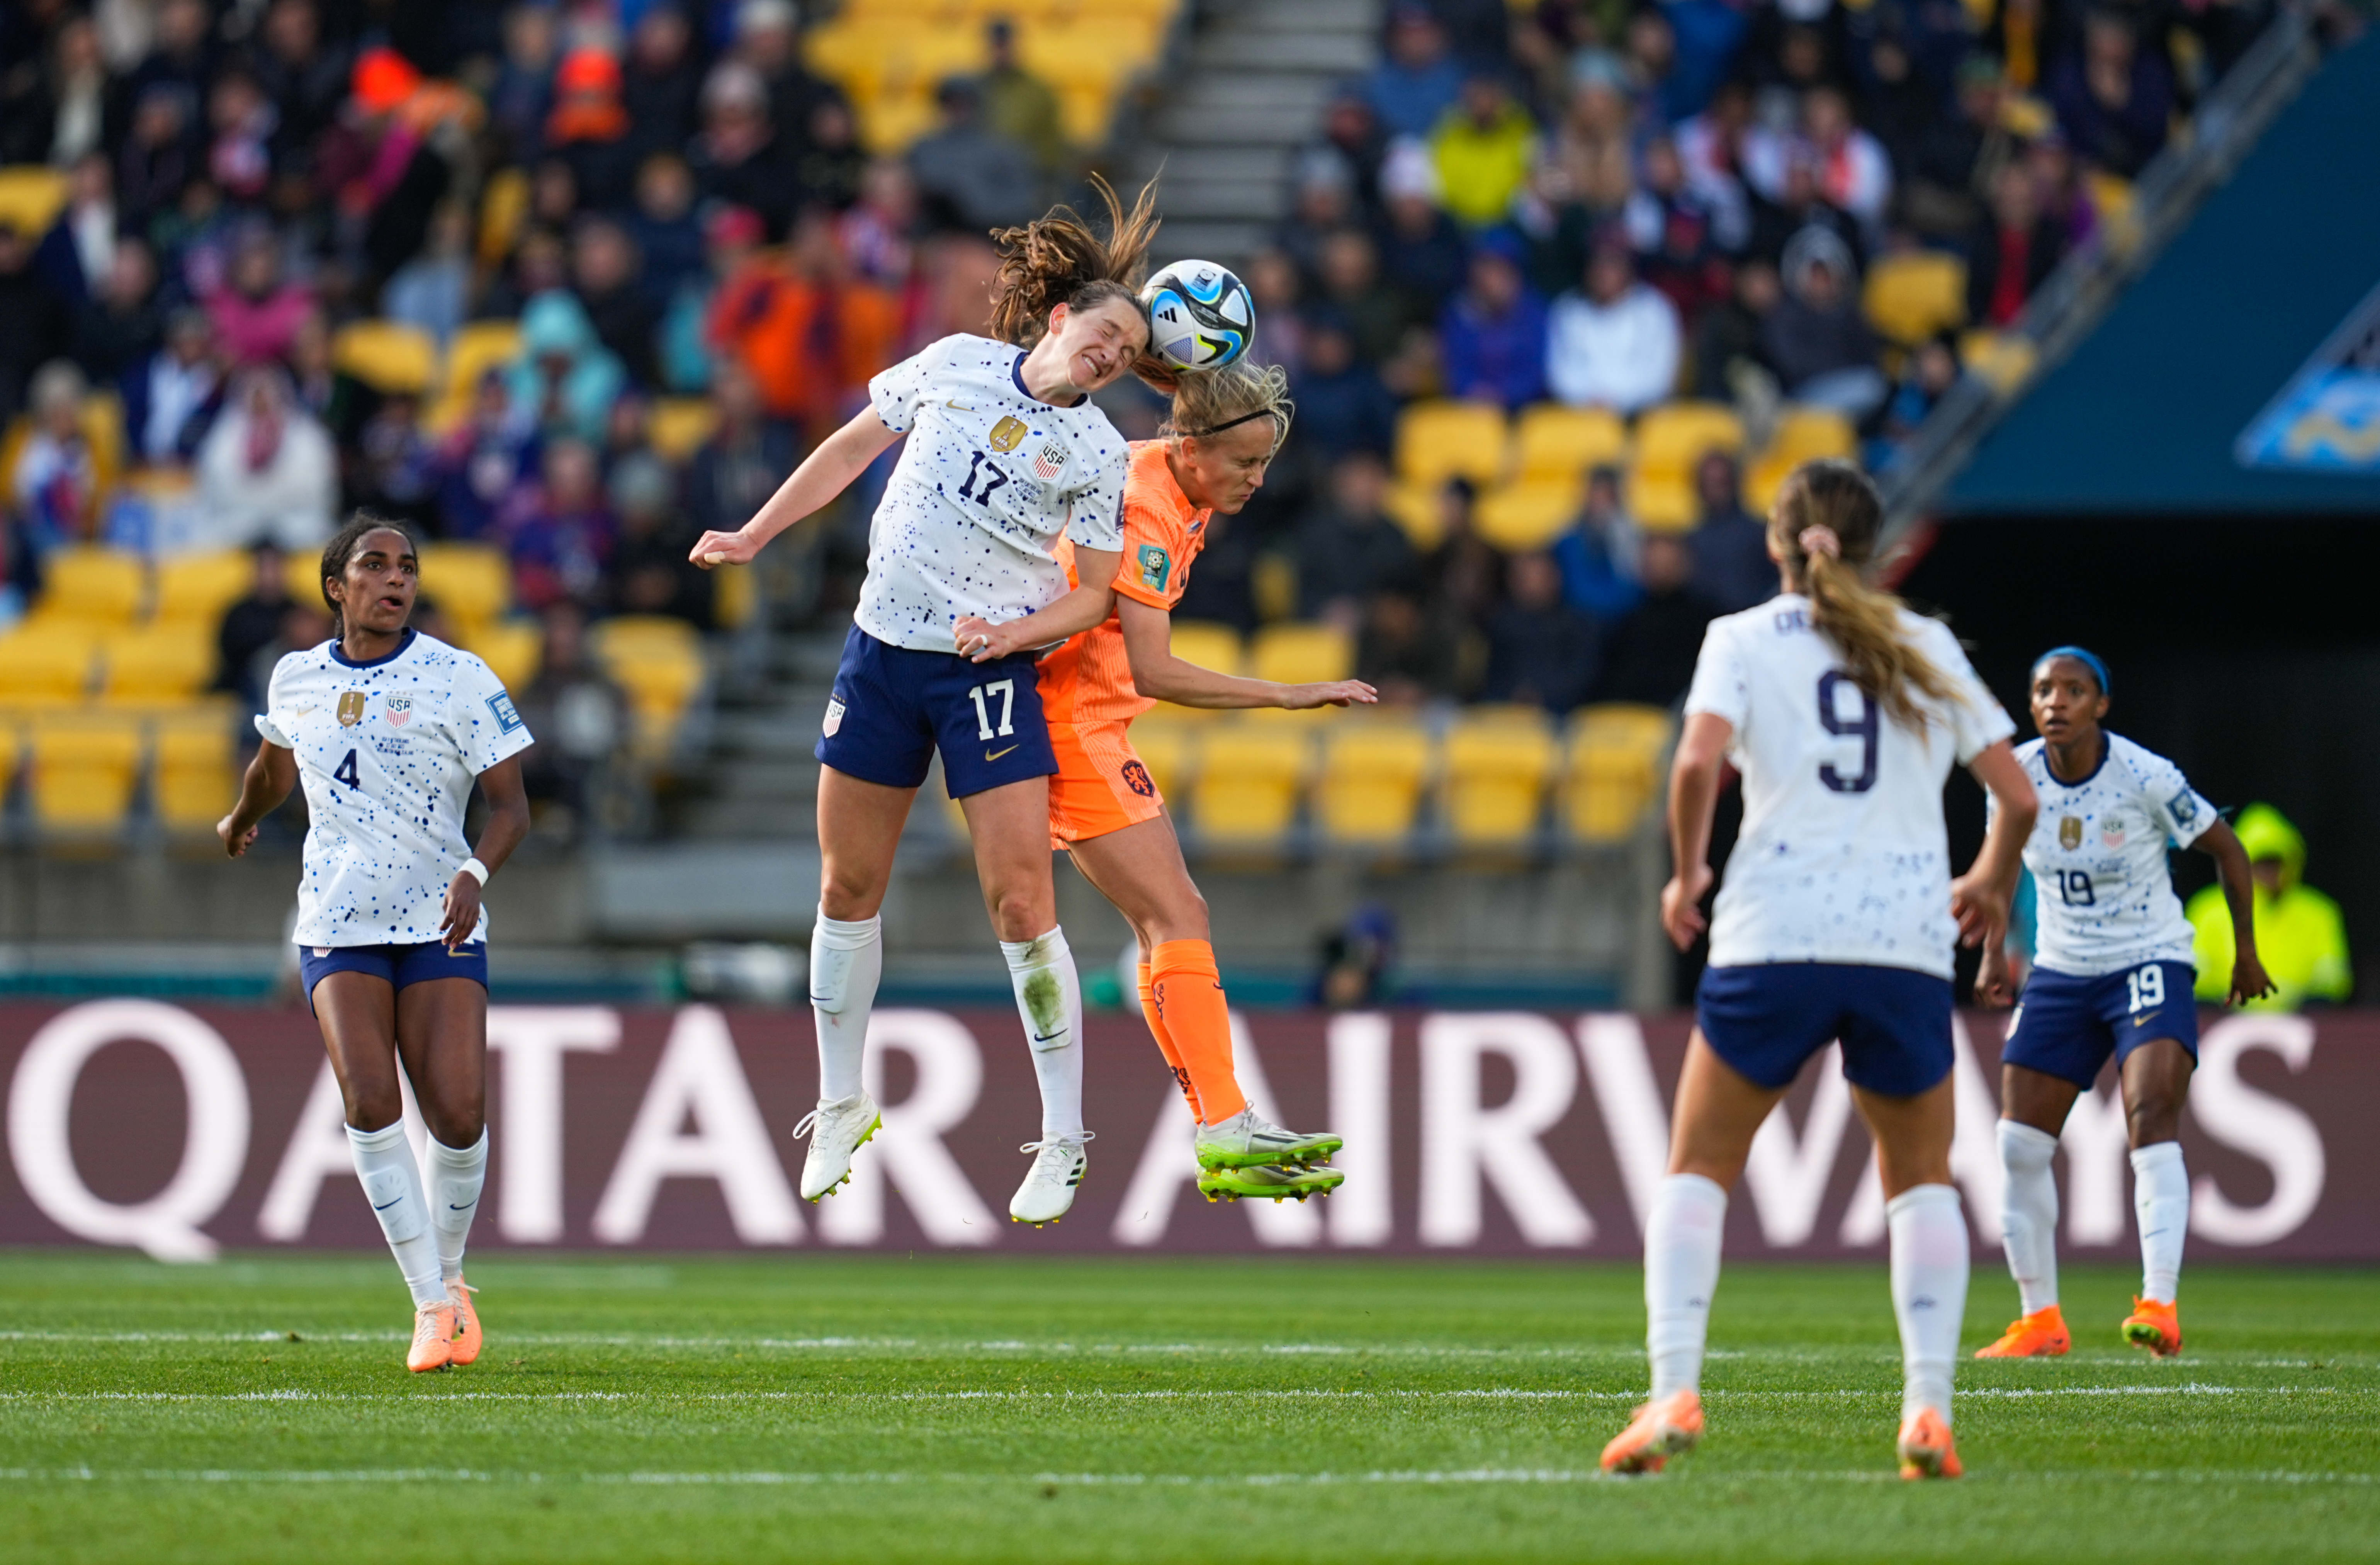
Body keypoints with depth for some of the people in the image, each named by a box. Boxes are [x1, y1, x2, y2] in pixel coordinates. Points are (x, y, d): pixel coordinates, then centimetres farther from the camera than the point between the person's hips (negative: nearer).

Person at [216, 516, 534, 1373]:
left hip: (441, 925, -2)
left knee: (459, 1115, -12)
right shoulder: (296, 679, 8)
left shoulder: (459, 679, -4)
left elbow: (510, 802, -6)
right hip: (338, 925, 2)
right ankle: (431, 1306, -10)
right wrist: (241, 819, 50)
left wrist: (476, 872, -25)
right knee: (371, 1104, -18)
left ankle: (450, 1275, 17)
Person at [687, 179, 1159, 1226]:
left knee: (1019, 900, -11)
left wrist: (1016, 629, -18)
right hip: (882, 651, 3)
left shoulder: (1098, 454, -5)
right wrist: (756, 536, 13)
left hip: (992, 673, -3)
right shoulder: (956, 364, 2)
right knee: (847, 885, 7)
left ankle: (1063, 1139, -3)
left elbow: (1096, 590, -1)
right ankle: (840, 1110, 23)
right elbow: (854, 446, 14)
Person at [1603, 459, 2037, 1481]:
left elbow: (1699, 759, -11)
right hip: (1908, 939, 2)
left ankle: (1674, 1388, -9)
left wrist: (1685, 874, 5)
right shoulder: (1928, 648, 13)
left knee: (1698, 1169, 10)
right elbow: (2017, 795, 11)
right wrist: (1991, 882, 30)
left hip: (1774, 936, -2)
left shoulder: (1743, 639, 6)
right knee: (1921, 1178, 17)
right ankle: (1929, 1407, 0)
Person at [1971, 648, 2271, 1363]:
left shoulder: (2147, 778, -17)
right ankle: (2040, 1318, 11)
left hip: (2150, 965, -5)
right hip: (2060, 974, 5)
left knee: (2152, 1116, -25)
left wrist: (2246, 949, 5)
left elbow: (2226, 850, -2)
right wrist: (1995, 952, 5)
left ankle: (2160, 1308, -32)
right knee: (2018, 1145, -2)